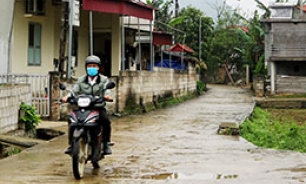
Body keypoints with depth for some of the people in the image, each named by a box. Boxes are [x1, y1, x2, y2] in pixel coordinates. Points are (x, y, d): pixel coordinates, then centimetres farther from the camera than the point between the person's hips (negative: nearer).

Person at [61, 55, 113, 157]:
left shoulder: (104, 79, 10)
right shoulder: (81, 80, 15)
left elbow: (107, 90, -6)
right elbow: (75, 90, 3)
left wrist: (107, 95, -31)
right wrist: (67, 96, -19)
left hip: (98, 107, -1)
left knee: (106, 121, -30)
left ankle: (106, 144, -14)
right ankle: (71, 144, -9)